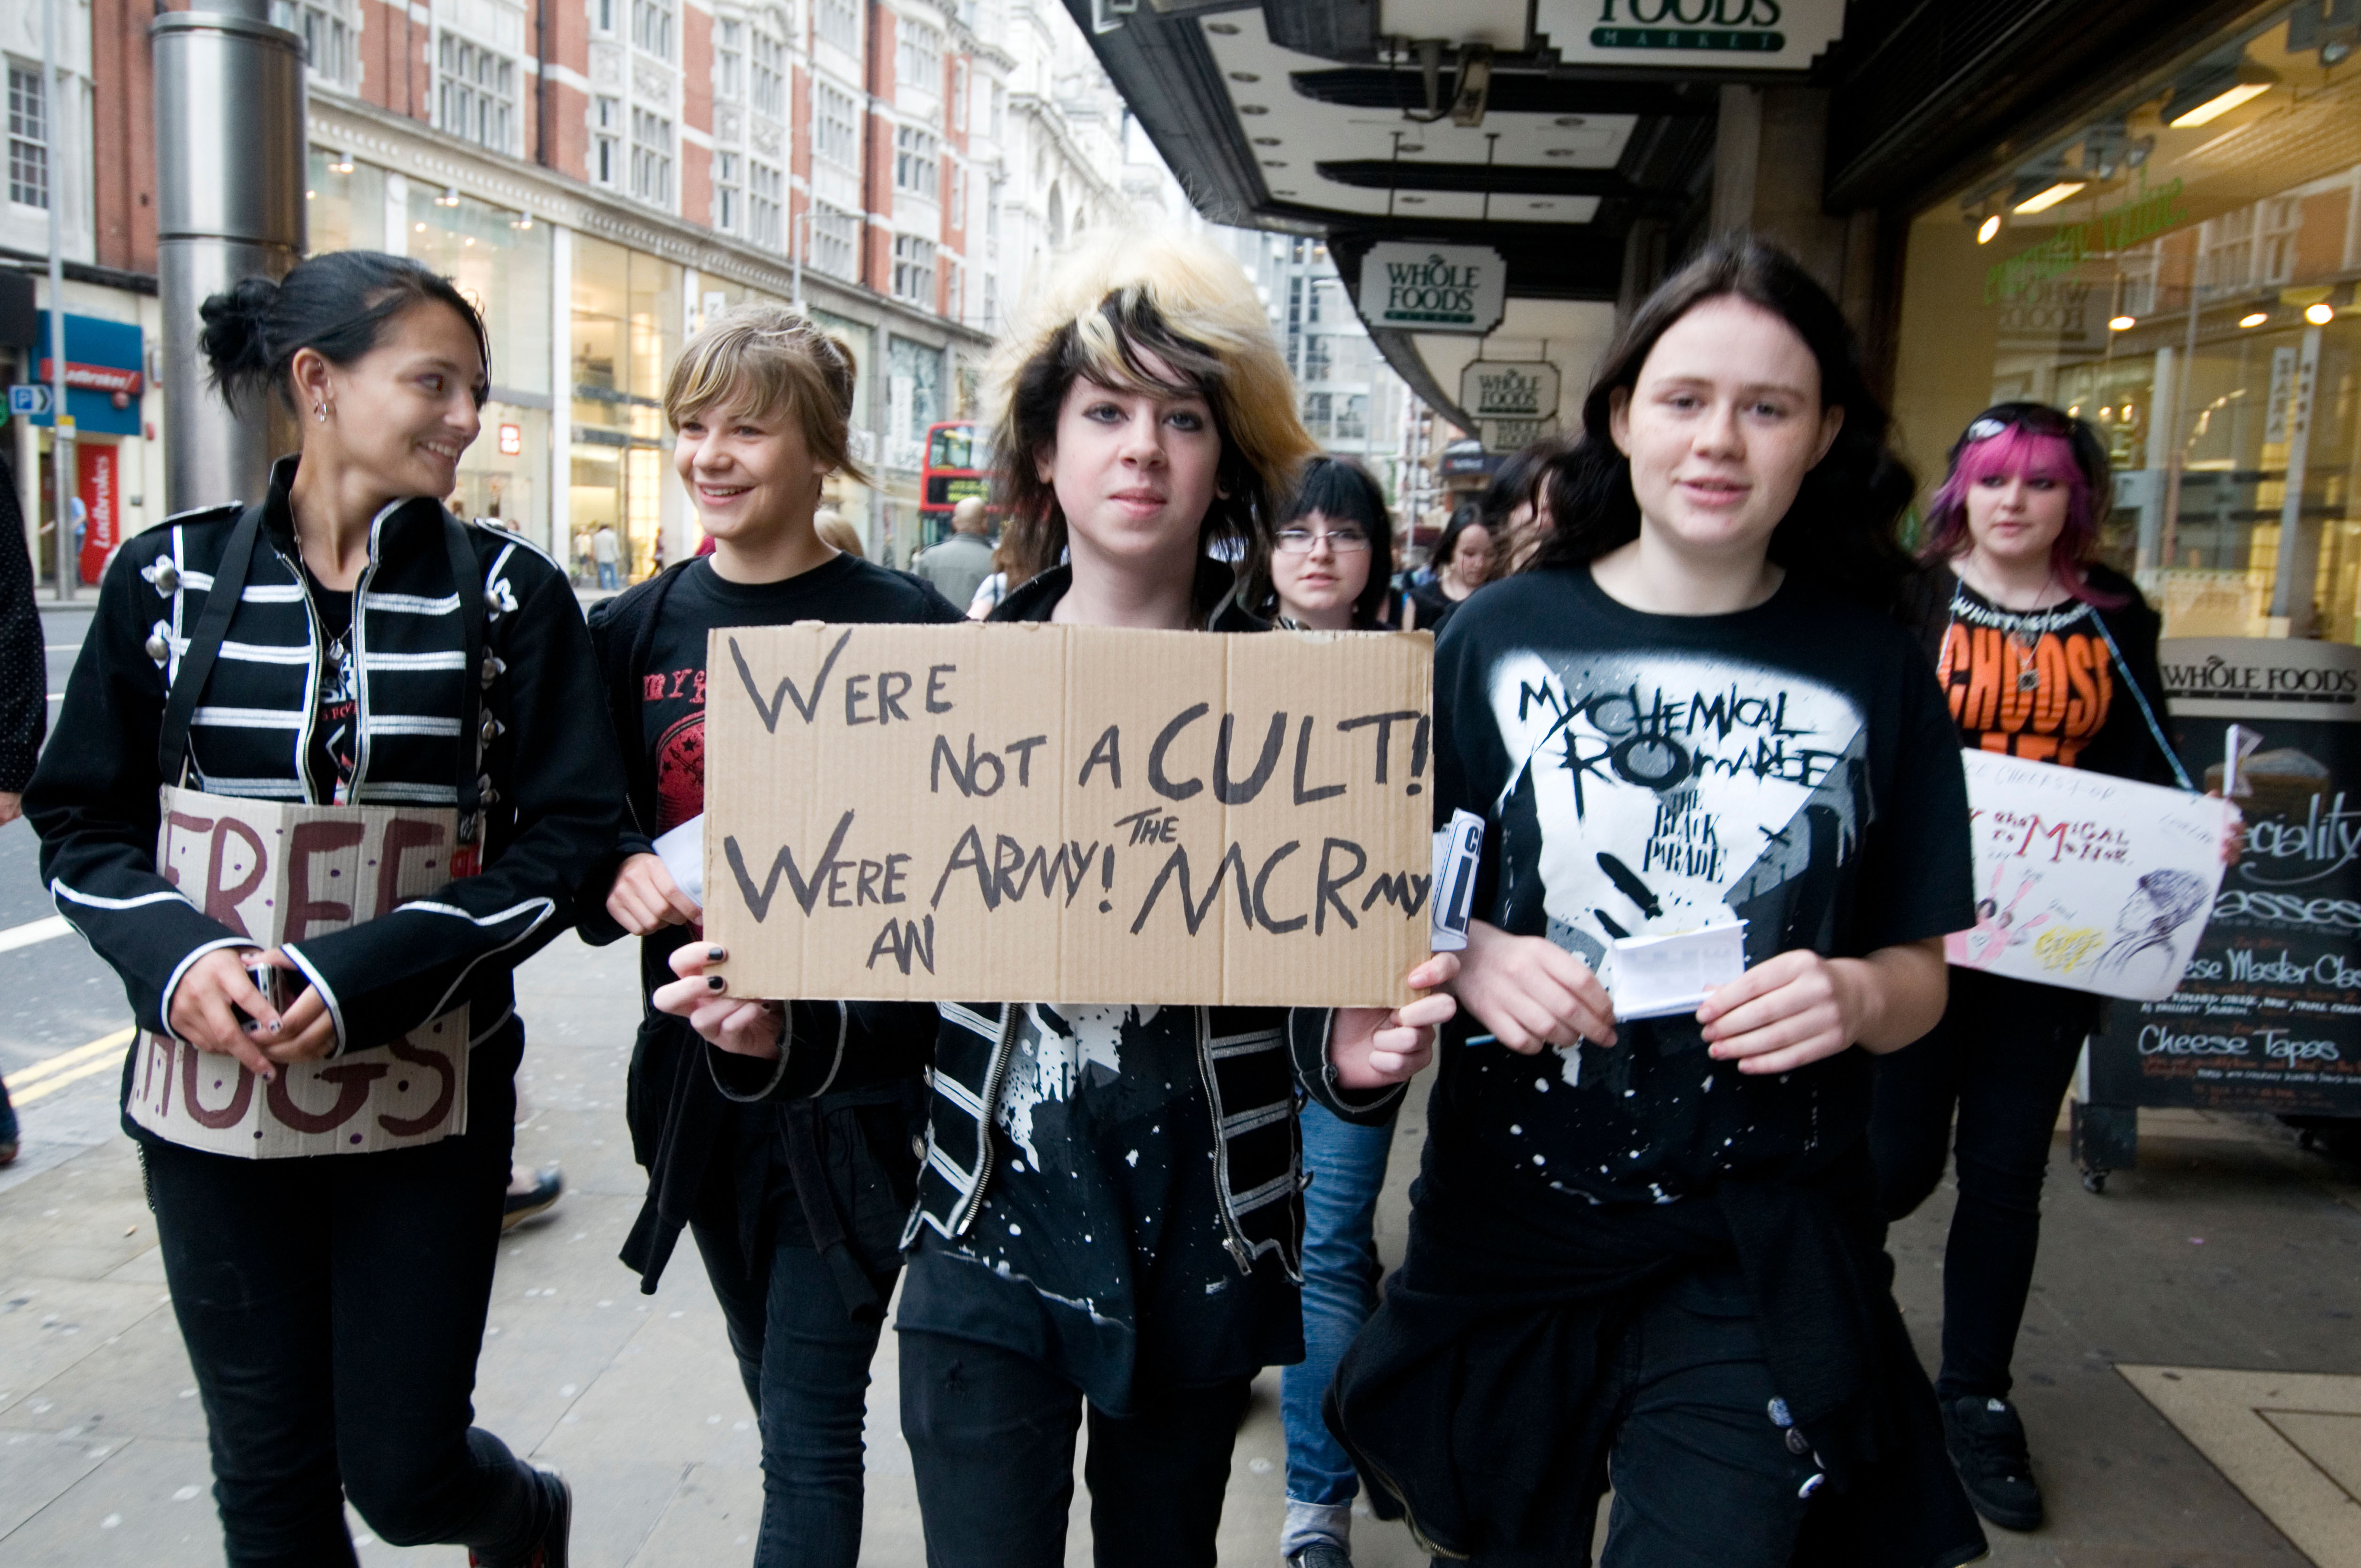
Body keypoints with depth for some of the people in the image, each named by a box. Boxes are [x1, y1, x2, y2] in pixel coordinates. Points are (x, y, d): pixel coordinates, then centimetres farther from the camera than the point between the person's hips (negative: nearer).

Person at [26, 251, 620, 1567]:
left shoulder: (511, 594, -2)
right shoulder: (171, 575, 2)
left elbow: (567, 841, -7)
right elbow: (82, 820, 5)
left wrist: (365, 978, -18)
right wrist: (175, 951, -15)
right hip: (216, 1080, 2)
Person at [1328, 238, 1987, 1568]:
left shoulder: (1874, 666, 0)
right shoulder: (1501, 637, -3)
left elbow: (1922, 969, 6)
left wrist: (1857, 996, -15)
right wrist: (1469, 959, -16)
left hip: (1758, 1259, 0)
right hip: (1507, 1228, 1)